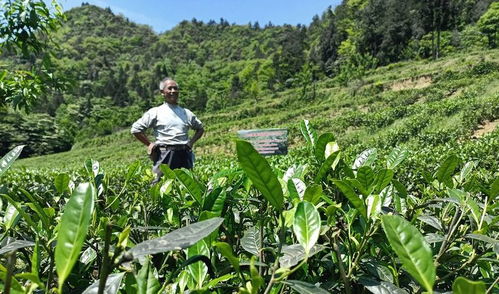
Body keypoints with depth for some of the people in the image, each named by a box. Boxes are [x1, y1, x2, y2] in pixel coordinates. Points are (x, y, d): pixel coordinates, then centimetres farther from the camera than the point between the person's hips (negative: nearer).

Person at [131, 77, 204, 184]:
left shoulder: (186, 113, 14)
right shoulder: (155, 112, 5)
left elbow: (200, 128, 27)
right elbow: (135, 129, 5)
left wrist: (191, 142, 12)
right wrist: (149, 144, 0)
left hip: (185, 155, 4)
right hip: (165, 155, -3)